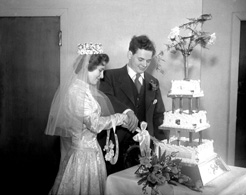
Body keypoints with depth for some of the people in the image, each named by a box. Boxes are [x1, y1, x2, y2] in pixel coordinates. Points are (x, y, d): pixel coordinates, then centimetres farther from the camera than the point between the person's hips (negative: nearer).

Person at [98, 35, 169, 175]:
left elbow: (158, 116, 14)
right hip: (114, 147, -3)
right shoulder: (111, 76, -1)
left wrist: (162, 142, 1)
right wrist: (127, 111, -33)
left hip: (144, 147, 4)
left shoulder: (153, 83, 13)